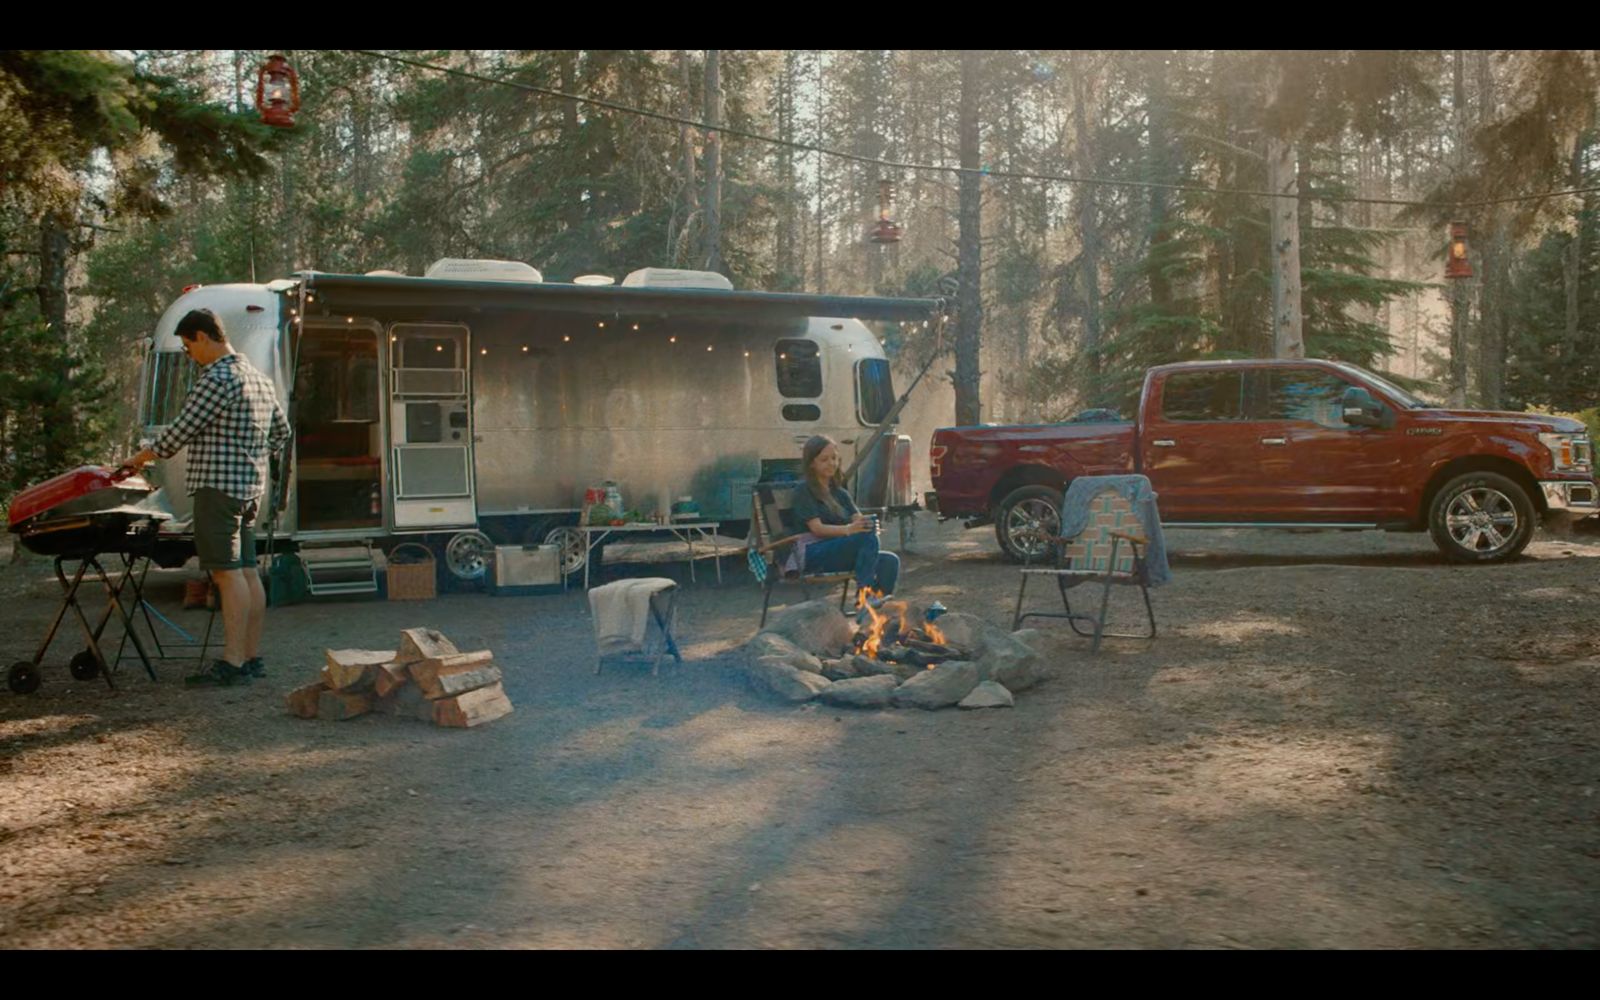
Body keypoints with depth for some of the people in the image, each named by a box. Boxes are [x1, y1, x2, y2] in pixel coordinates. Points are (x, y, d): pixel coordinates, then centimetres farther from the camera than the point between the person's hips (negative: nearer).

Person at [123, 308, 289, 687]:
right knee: (247, 572, 10)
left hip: (219, 485, -10)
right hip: (250, 487, 10)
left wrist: (142, 458, 4)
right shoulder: (259, 378, 18)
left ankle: (233, 662, -11)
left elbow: (182, 430, -10)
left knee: (228, 573, -10)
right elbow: (281, 431, 26)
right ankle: (252, 657, 13)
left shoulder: (216, 378, -13)